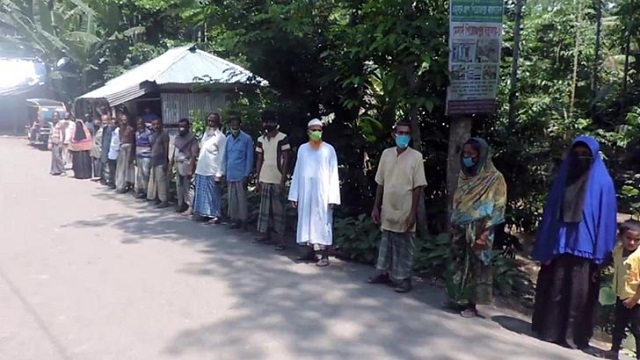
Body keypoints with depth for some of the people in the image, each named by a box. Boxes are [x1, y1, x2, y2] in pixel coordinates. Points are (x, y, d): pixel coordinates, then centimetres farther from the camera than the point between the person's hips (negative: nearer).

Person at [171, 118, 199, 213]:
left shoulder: (192, 138, -12)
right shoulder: (177, 138, 12)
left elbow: (194, 155, -17)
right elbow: (174, 152, 17)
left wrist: (191, 169, -22)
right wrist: (171, 165, 15)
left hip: (186, 165, -8)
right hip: (178, 164, 8)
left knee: (187, 187, -5)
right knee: (179, 185, 14)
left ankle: (188, 206, 1)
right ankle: (181, 204, 25)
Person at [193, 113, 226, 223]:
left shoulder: (221, 137, -9)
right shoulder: (206, 134, 14)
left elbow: (221, 157, -12)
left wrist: (219, 174, -16)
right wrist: (197, 167, 13)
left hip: (212, 172, -7)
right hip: (201, 170, 7)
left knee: (212, 194, 0)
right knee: (202, 194, 12)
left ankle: (215, 216, 8)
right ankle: (204, 214, 22)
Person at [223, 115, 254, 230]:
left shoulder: (247, 139, -5)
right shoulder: (228, 139, 11)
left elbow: (249, 158, -6)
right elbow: (225, 157, 15)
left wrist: (246, 175, -10)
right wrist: (225, 173, 10)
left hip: (241, 175, -5)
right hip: (230, 175, 5)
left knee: (242, 199, 0)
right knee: (232, 199, 9)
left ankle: (243, 221, 9)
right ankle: (234, 219, 19)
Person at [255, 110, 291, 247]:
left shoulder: (283, 138, -6)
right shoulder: (261, 140, 10)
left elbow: (286, 160, -8)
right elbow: (259, 160, 13)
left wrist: (283, 179, -13)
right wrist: (258, 179, 9)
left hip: (277, 180, -5)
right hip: (265, 179, 5)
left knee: (278, 208, -2)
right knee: (265, 208, 9)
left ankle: (280, 237, 2)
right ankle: (266, 234, 18)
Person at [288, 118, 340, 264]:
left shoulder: (329, 149, -3)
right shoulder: (302, 149, 7)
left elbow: (333, 174, -5)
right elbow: (297, 172, 7)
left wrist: (332, 196, -11)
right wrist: (294, 194, 4)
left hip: (322, 192, -3)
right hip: (305, 193, 4)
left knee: (322, 222, 0)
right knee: (308, 221, 8)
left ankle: (324, 255, 4)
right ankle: (312, 251, 19)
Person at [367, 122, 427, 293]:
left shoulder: (416, 156, -8)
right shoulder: (386, 154, 3)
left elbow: (418, 187, -9)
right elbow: (380, 183, 8)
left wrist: (413, 212, -13)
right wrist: (376, 207, 6)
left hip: (405, 211, -4)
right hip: (387, 209, 4)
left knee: (404, 246, 5)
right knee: (386, 242, 15)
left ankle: (404, 278, 15)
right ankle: (384, 272, 28)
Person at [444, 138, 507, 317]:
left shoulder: (494, 178, -8)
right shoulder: (464, 176, 11)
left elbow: (497, 208, -12)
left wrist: (485, 233, -17)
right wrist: (452, 224, 11)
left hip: (477, 232, -6)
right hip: (459, 231, 6)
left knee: (474, 266, 2)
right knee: (457, 265, 9)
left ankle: (471, 304, 12)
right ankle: (457, 300, 21)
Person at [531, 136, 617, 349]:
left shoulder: (602, 183, 0)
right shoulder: (563, 179, 9)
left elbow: (605, 219, -3)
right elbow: (550, 213, 9)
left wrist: (599, 254, -8)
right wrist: (544, 247, 3)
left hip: (584, 246, -3)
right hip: (558, 243, 3)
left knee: (578, 292, 1)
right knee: (553, 288, 7)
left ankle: (573, 335, 10)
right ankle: (549, 330, 17)